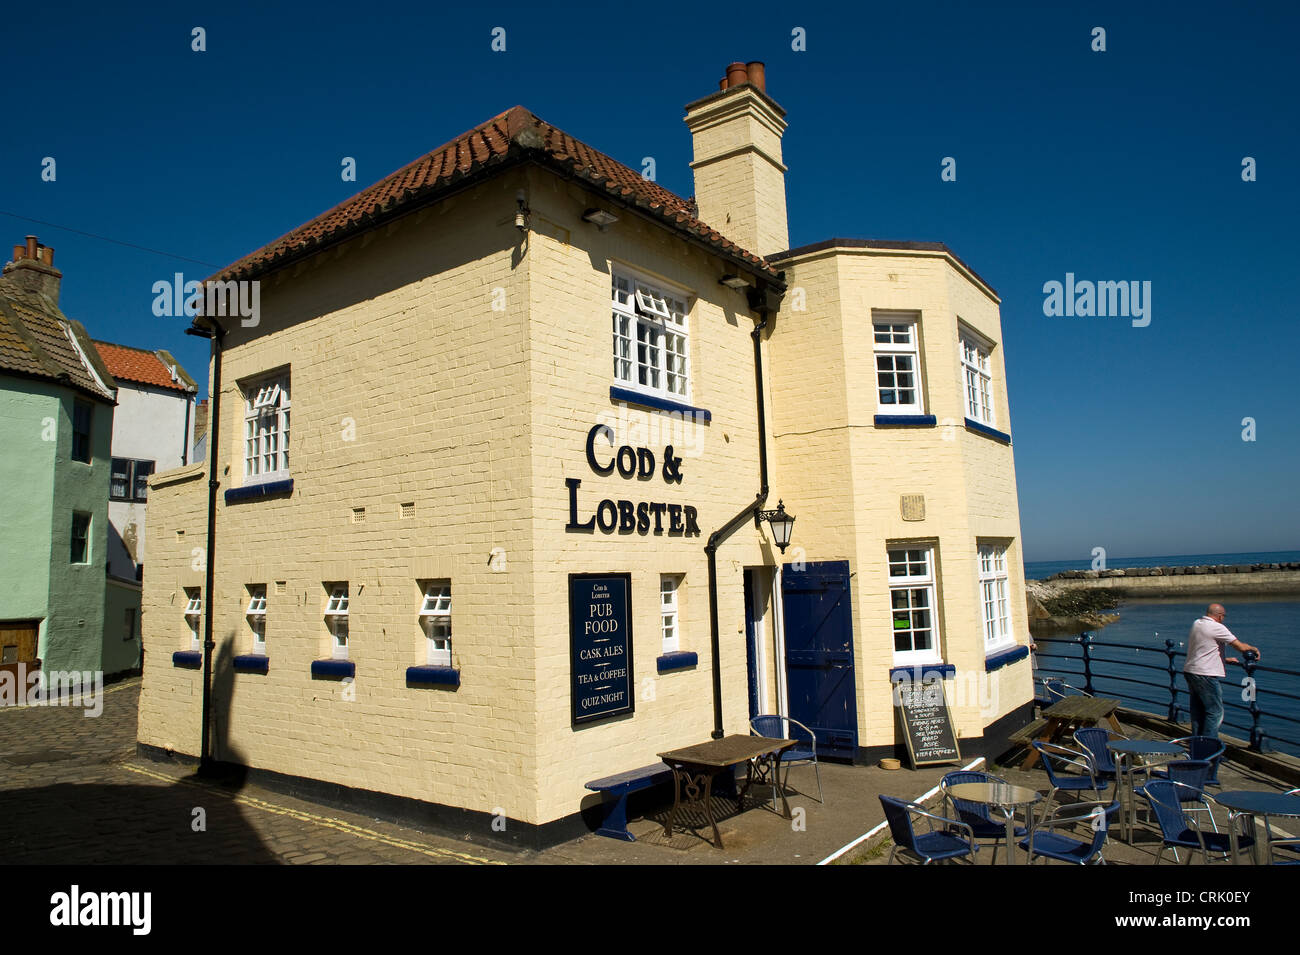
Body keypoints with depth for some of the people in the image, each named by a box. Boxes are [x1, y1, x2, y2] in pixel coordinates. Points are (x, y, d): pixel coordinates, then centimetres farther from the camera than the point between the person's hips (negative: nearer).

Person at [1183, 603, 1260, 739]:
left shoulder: (1196, 624, 12)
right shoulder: (1217, 627, -13)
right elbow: (1241, 647, -11)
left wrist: (1225, 659, 28)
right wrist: (1254, 649, 9)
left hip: (1189, 671, 9)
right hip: (1205, 675, -9)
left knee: (1197, 710, 16)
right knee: (1215, 711, 0)